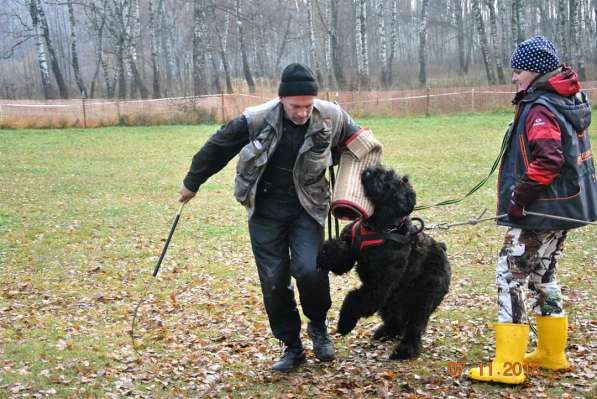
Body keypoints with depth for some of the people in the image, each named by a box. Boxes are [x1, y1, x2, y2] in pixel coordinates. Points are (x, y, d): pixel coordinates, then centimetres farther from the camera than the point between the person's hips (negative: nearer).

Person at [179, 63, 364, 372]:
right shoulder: (256, 120, -17)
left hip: (307, 210, 0)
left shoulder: (331, 117, -13)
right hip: (265, 213, 1)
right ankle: (292, 347, 20)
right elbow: (217, 147, -2)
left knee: (310, 270, -20)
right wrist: (192, 183, 9)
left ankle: (318, 325, 9)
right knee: (274, 282, 2)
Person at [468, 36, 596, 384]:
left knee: (510, 276, -6)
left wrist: (518, 198, -22)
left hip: (540, 212, -10)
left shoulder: (540, 109, -18)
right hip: (565, 207, 10)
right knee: (542, 276, 20)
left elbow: (548, 161, -30)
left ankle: (508, 366, -5)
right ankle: (552, 353, 29)